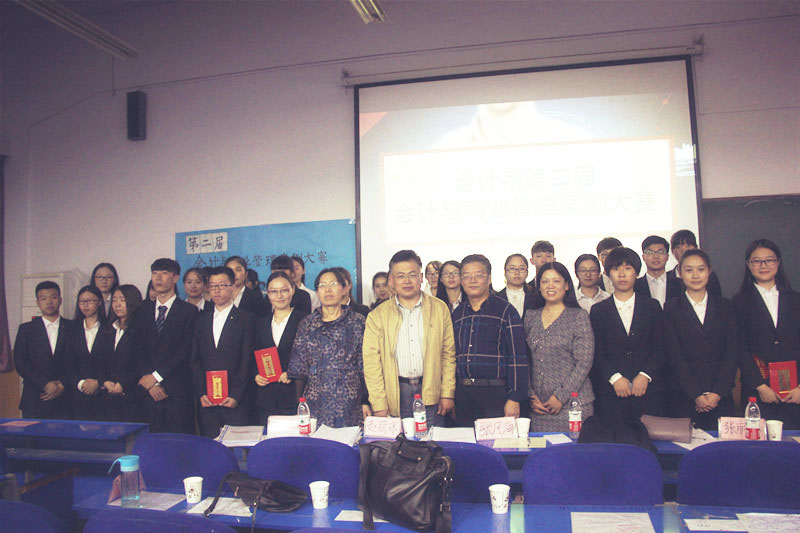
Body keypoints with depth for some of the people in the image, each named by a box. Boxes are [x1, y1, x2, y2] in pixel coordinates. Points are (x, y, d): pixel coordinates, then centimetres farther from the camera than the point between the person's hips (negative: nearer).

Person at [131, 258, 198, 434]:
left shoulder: (189, 311, 1)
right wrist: (151, 384, -5)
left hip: (178, 392, -3)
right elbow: (138, 350, 7)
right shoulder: (142, 311, 15)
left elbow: (186, 349, -7)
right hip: (149, 392, 3)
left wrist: (157, 376, -11)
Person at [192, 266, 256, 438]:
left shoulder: (247, 319, 1)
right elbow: (195, 361, 11)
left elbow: (248, 360, -5)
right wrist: (201, 394, -1)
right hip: (206, 402, 4)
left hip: (236, 402, -3)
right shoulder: (202, 321, 15)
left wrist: (236, 395, -12)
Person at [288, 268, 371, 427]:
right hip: (316, 405, 1)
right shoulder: (307, 324, 8)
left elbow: (366, 366, 2)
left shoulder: (358, 322, 4)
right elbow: (298, 368, 9)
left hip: (349, 404, -1)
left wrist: (366, 402, -4)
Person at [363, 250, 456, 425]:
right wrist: (379, 405, -6)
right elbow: (371, 363, 0)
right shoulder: (377, 316, 3)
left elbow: (448, 353, 7)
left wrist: (447, 394, 1)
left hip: (431, 391, 1)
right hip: (396, 393, 0)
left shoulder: (440, 309, 6)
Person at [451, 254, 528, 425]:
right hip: (462, 395, 4)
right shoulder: (457, 314, 12)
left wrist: (515, 398, -13)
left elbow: (518, 358, -7)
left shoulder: (505, 310, -3)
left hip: (495, 393, -4)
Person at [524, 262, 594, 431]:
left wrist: (561, 396, -12)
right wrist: (531, 396, 0)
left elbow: (584, 362, -7)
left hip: (571, 403, -3)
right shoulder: (530, 317, 10)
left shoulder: (578, 316, -1)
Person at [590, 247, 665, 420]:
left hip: (648, 390, 1)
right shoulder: (598, 310, 8)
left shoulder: (652, 306, 11)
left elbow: (661, 347, 4)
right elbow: (596, 352, 2)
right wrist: (615, 377, -11)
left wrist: (645, 375, -9)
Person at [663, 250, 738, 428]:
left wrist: (717, 393, -8)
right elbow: (675, 356, -4)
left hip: (721, 397, 2)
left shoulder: (725, 307, 10)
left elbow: (732, 352, 3)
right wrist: (696, 395, -12)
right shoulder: (671, 309, 2)